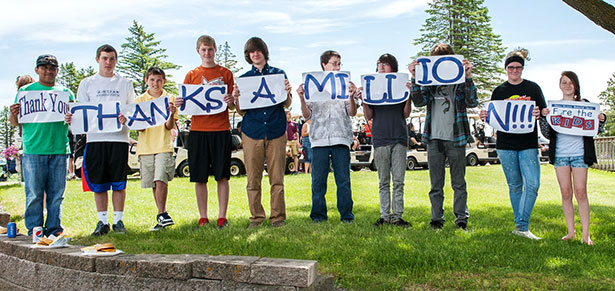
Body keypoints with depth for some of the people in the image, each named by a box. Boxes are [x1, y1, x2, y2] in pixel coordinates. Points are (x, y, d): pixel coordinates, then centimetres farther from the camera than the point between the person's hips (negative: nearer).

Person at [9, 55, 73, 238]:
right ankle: (34, 230, 10)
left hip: (59, 149, 2)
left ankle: (54, 228, 15)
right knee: (34, 193, 0)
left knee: (56, 194, 6)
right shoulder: (26, 91, 10)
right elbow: (15, 122, 8)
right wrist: (13, 115, -14)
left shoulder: (66, 93, 15)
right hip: (33, 149, -2)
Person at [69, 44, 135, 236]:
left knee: (119, 183, 0)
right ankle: (102, 221, 12)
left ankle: (118, 220, 10)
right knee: (98, 183, 3)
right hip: (95, 138, 1)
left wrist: (126, 117, -13)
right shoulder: (87, 83, 13)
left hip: (119, 137, -1)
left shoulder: (125, 83, 12)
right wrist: (71, 118, -12)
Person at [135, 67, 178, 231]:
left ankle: (161, 215, -11)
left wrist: (171, 114, -20)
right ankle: (162, 214, 19)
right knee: (154, 184, 8)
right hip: (145, 147, 3)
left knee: (161, 180, -17)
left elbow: (170, 127, -1)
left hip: (164, 146, -3)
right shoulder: (139, 100, 10)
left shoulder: (170, 99, 5)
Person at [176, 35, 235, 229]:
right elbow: (186, 103, 12)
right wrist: (179, 104, -10)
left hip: (221, 130, -1)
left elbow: (232, 106, 7)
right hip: (197, 130, 2)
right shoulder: (191, 75, 12)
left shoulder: (225, 74, 8)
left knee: (222, 176, -1)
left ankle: (222, 217, 7)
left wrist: (231, 102, -15)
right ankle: (203, 217, 13)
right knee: (199, 177, 3)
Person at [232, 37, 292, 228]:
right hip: (252, 131, 1)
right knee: (253, 178, 2)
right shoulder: (244, 78, 13)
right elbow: (241, 112, 10)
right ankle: (256, 216, 12)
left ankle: (278, 216, 9)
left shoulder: (278, 74, 11)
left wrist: (287, 93, -13)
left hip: (276, 131, -1)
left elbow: (287, 105, 7)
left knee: (277, 177, 1)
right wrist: (236, 99, -9)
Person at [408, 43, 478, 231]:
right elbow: (419, 101, -4)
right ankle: (437, 219, 17)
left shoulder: (460, 81, 4)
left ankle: (461, 219, 14)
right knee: (436, 184, 8)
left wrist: (468, 77, -21)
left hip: (456, 139, -2)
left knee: (459, 183, 5)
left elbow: (472, 103, -10)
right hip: (434, 138, 2)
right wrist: (414, 78, -14)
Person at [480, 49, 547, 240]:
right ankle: (521, 225, 17)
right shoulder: (499, 91, 9)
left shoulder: (533, 88, 7)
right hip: (505, 145, 1)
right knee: (515, 186, 7)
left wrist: (538, 114, -17)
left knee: (533, 184, -12)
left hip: (528, 144, -1)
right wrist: (484, 117, -10)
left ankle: (521, 226, -6)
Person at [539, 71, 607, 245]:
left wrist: (601, 120, -9)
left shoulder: (585, 105, 8)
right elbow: (547, 134, 4)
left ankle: (585, 234, 0)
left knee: (580, 192, -5)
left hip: (580, 154, -1)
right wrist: (544, 117, -12)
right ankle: (570, 232, 11)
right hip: (560, 154, 1)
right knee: (566, 193, 3)